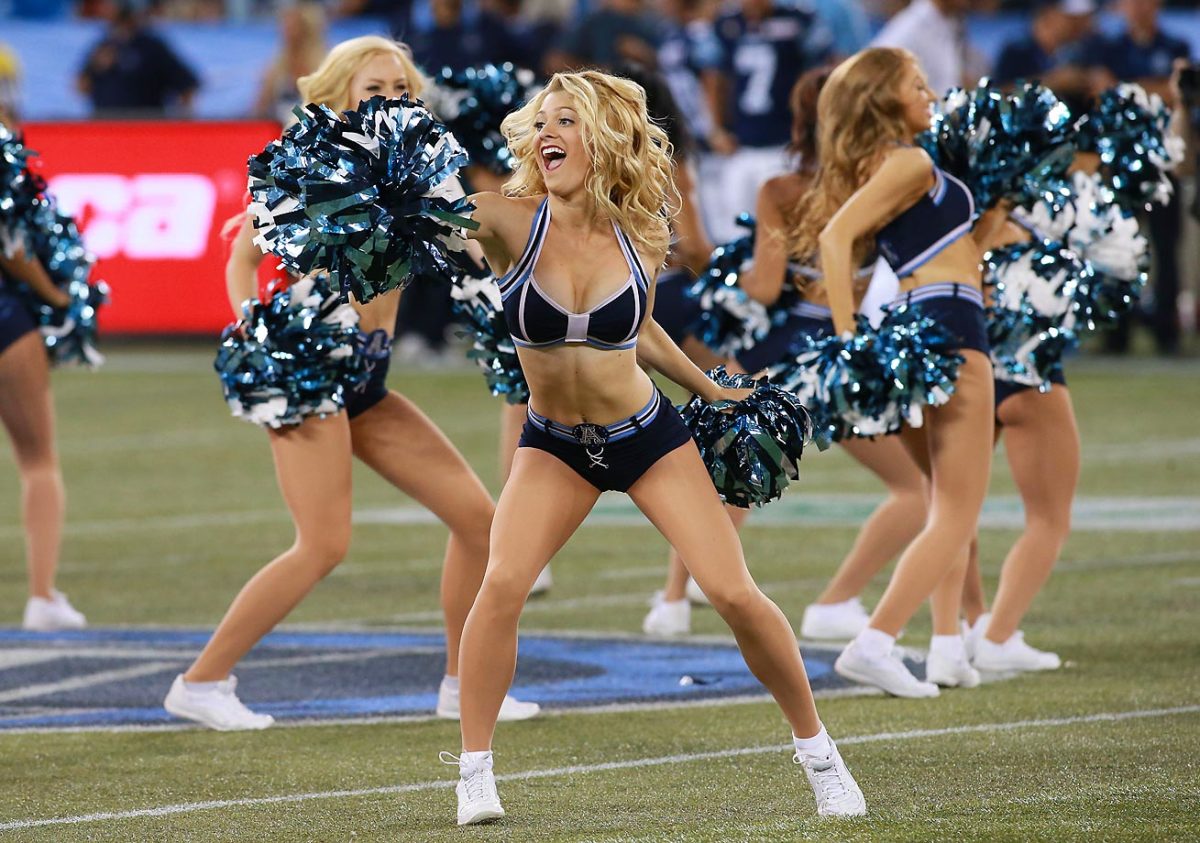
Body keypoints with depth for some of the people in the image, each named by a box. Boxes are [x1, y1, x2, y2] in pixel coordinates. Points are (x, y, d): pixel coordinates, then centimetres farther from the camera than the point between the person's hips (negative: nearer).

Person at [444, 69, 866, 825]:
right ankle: (474, 774, -9)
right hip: (553, 446, -1)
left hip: (648, 436, 1)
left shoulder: (641, 236, -8)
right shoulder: (511, 221, -15)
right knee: (502, 584, -22)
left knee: (735, 594, -5)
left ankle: (818, 750, 15)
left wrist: (709, 390, 18)